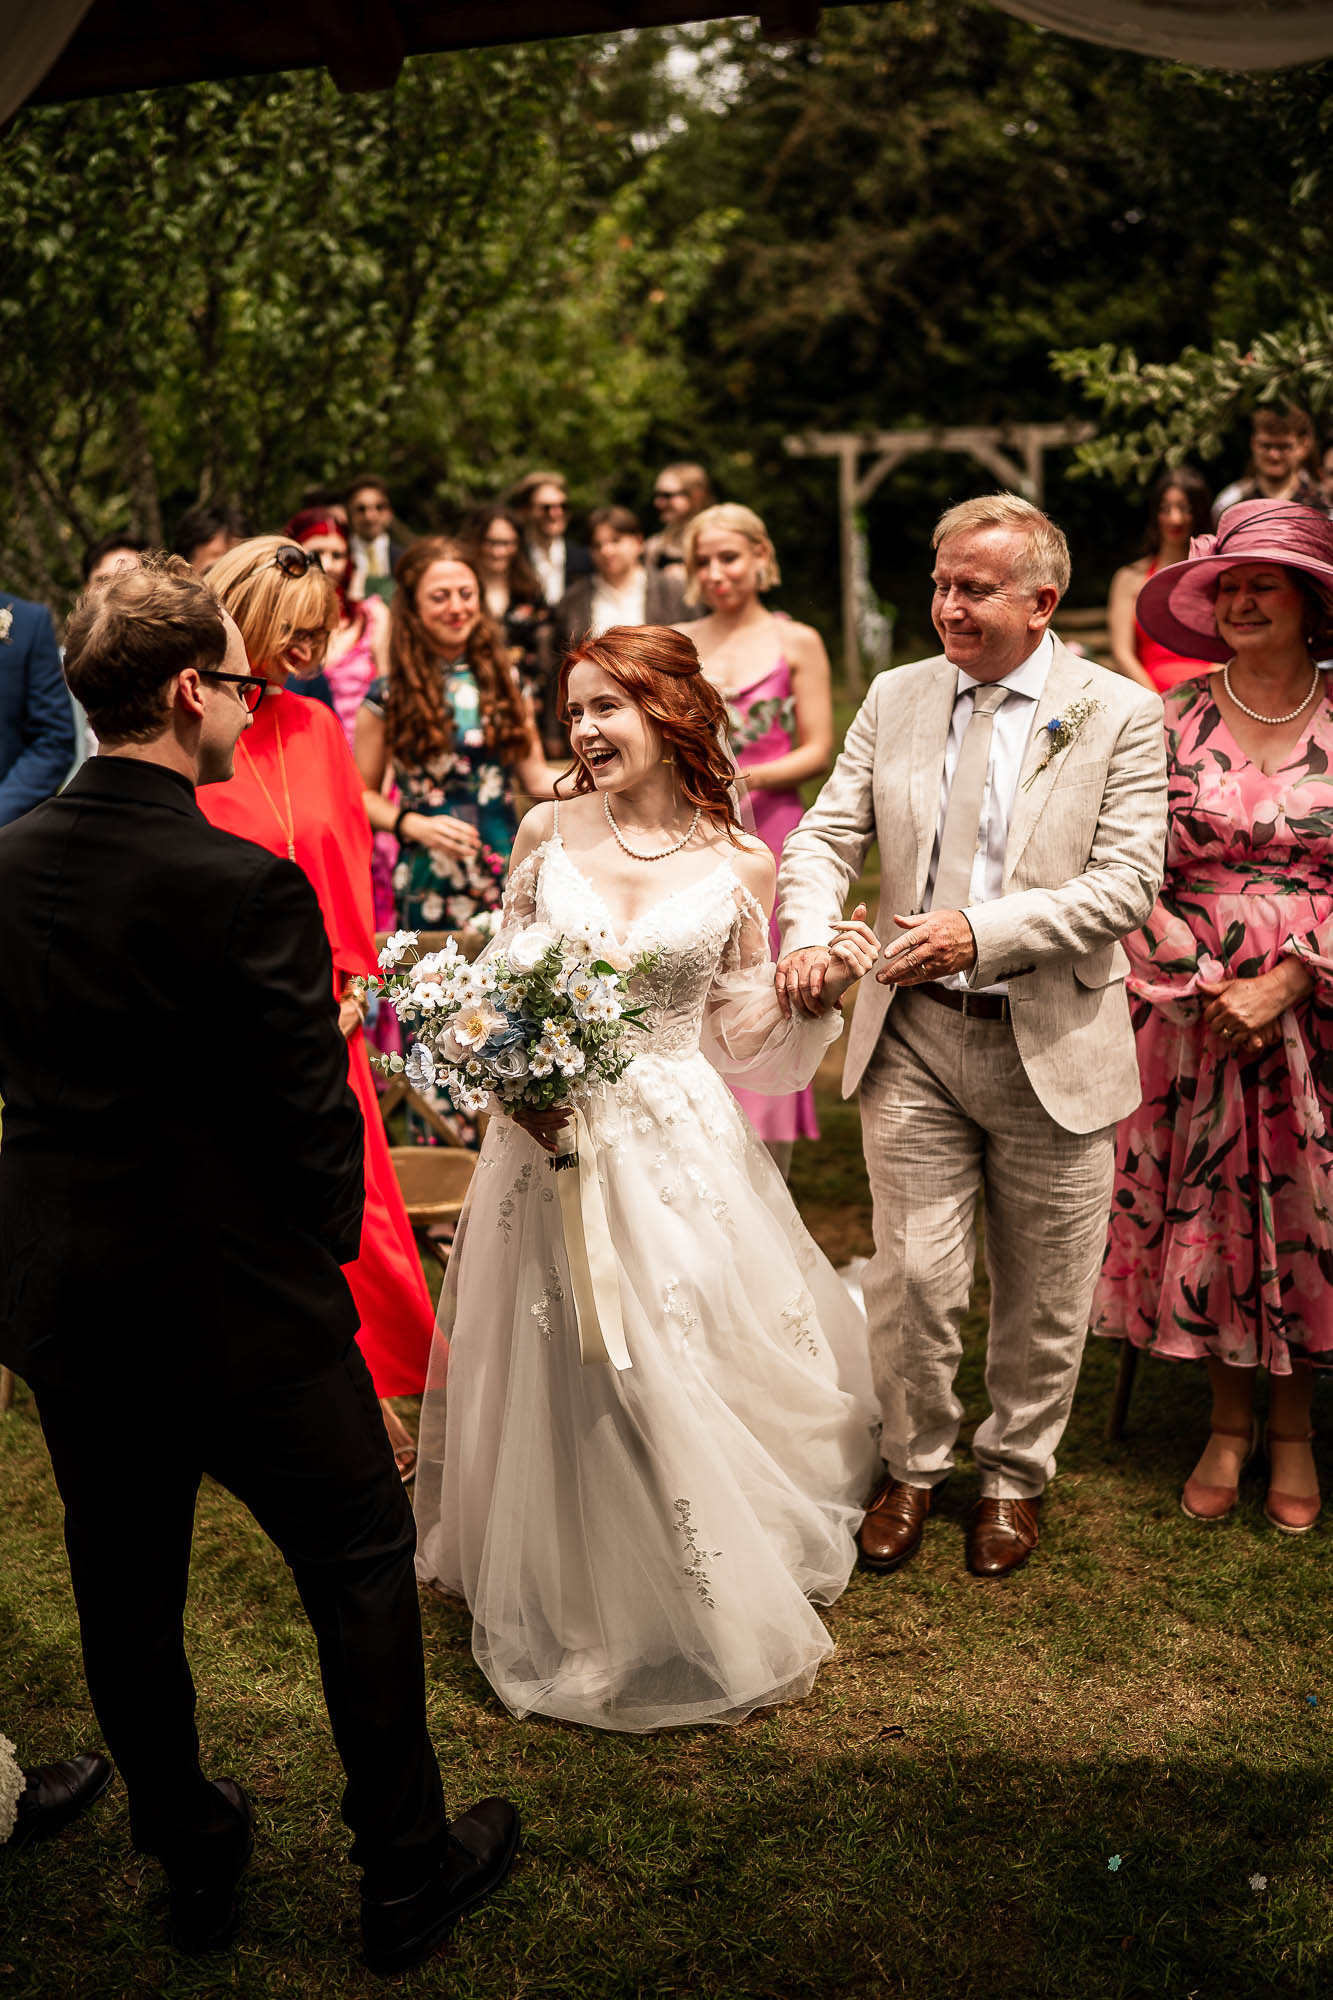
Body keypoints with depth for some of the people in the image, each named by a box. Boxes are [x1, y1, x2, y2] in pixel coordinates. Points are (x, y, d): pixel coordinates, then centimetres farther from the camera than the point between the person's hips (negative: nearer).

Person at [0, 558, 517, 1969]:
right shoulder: (248, 888, -23)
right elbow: (313, 1125, -18)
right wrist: (323, 1261, 1)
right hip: (239, 1312, -6)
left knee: (127, 1598, 20)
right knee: (364, 1573, 14)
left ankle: (190, 1862, 40)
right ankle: (405, 1876, 29)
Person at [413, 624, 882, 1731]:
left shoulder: (740, 864, -3)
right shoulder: (549, 831, -1)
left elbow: (742, 1039, 3)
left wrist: (828, 987, -13)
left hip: (681, 1151, -1)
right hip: (551, 1136, 1)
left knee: (686, 1379, 5)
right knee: (562, 1385, 9)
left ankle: (711, 1607, 29)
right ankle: (575, 1609, 33)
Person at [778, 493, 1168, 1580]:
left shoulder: (1120, 712, -5)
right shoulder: (896, 696, 6)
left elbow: (1127, 884, -13)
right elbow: (828, 835, 5)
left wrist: (983, 932, -23)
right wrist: (806, 929, -16)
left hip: (1053, 1043, -1)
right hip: (914, 1039, 2)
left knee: (1043, 1295, 12)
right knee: (913, 1278, 2)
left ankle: (1015, 1472, 35)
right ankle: (914, 1464, 27)